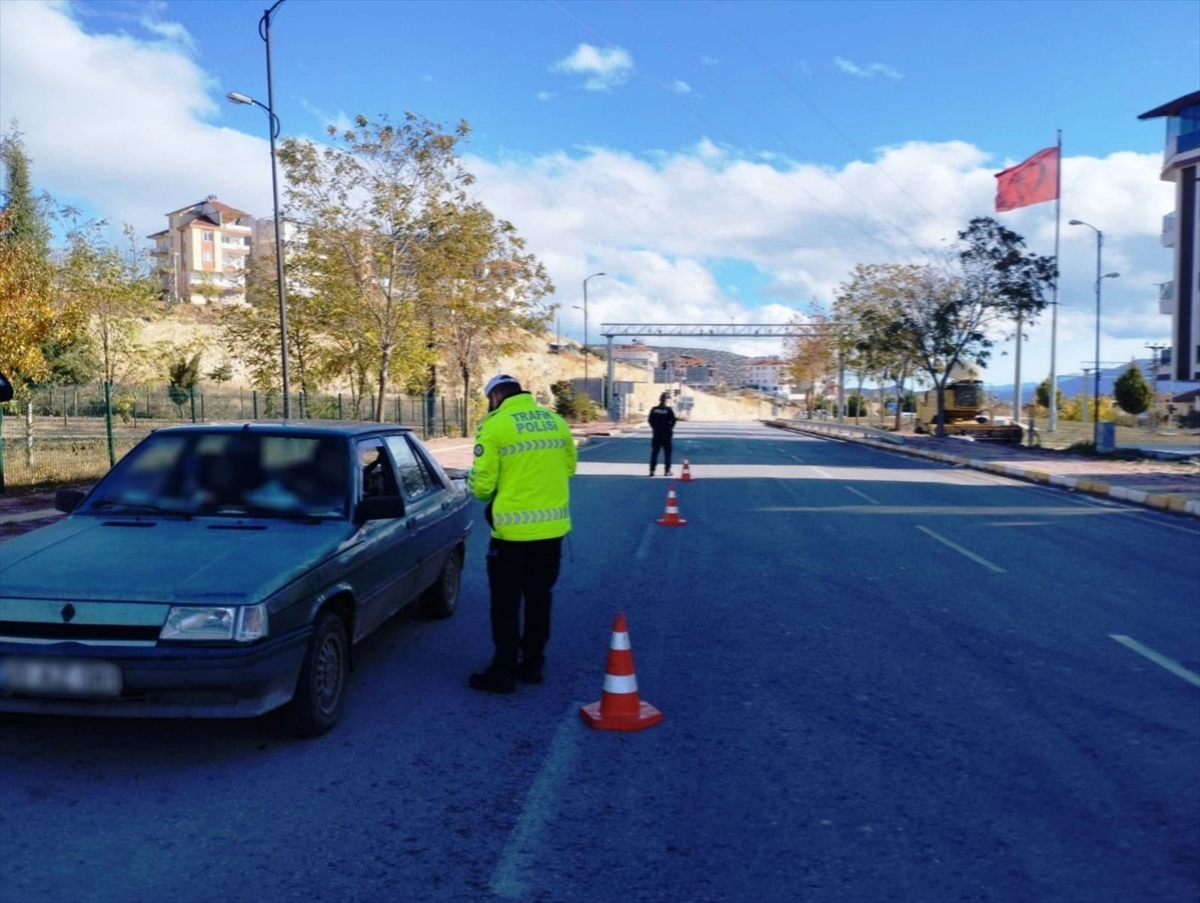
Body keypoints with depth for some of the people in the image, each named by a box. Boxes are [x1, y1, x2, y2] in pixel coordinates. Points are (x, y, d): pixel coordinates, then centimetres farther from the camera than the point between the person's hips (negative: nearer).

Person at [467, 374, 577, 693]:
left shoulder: (494, 426, -10)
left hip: (513, 527, -5)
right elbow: (569, 466, 13)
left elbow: (483, 483, -10)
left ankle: (504, 671, 14)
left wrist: (478, 490, 12)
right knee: (539, 597, 17)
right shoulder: (556, 421, 6)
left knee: (506, 601, 8)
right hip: (553, 524, 5)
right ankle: (532, 663, 27)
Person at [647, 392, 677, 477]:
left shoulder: (654, 409, -1)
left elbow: (650, 420, -1)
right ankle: (667, 471, 3)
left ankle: (652, 470, 4)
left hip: (656, 434, 3)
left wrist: (655, 427, 11)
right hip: (666, 434, -2)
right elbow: (673, 421, -10)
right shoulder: (668, 409, -9)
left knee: (654, 453, 7)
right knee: (667, 453, 5)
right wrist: (669, 428, 6)